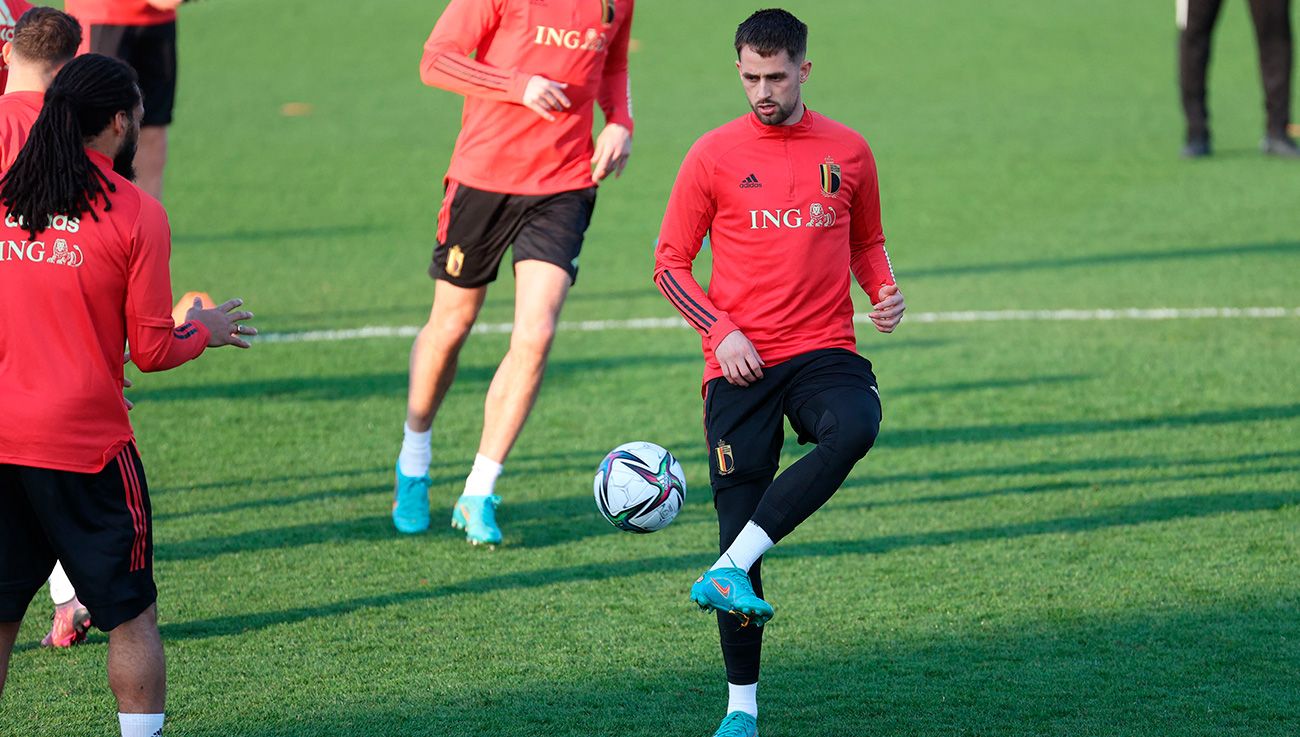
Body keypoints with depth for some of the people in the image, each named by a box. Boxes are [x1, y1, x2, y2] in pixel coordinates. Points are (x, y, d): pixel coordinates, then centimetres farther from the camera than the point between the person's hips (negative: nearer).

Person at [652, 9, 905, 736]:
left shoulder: (848, 152, 8)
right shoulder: (715, 155, 2)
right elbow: (671, 264, 5)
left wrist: (885, 291, 0)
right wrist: (721, 331, -9)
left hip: (824, 350, 1)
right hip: (741, 366, -1)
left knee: (855, 426, -34)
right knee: (738, 518, -5)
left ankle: (731, 568, -32)